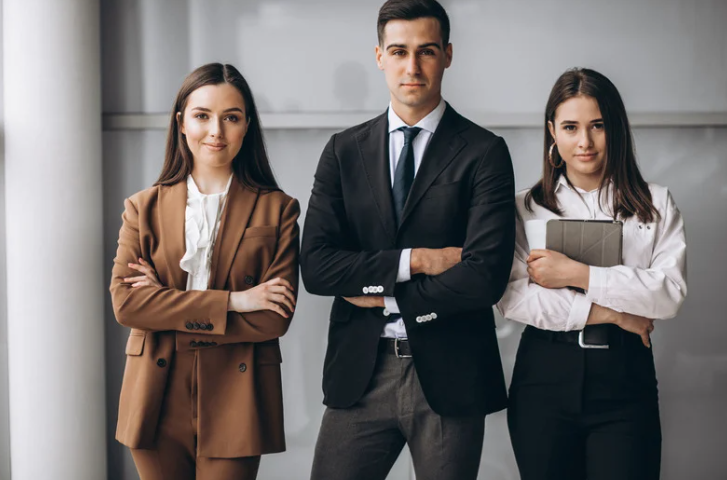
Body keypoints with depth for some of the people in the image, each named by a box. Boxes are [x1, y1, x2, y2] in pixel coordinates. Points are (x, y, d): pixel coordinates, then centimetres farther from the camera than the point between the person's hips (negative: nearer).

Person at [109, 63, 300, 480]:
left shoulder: (277, 210, 1)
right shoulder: (144, 207, 6)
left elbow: (277, 317, -8)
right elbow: (124, 301, -6)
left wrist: (168, 308, -11)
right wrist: (230, 302, -14)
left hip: (235, 403, -1)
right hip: (159, 402, 2)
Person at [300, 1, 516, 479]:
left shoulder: (485, 152, -3)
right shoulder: (344, 151, 6)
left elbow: (486, 276, -14)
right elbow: (315, 266, -3)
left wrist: (385, 299, -8)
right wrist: (414, 260, -12)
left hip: (449, 375, -2)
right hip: (358, 373, 2)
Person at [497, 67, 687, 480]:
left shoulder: (656, 205, 7)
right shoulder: (527, 207, 6)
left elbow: (671, 292, -7)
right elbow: (513, 298, -6)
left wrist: (576, 274, -12)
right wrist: (609, 313, -9)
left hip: (625, 379, 0)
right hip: (545, 377, 0)